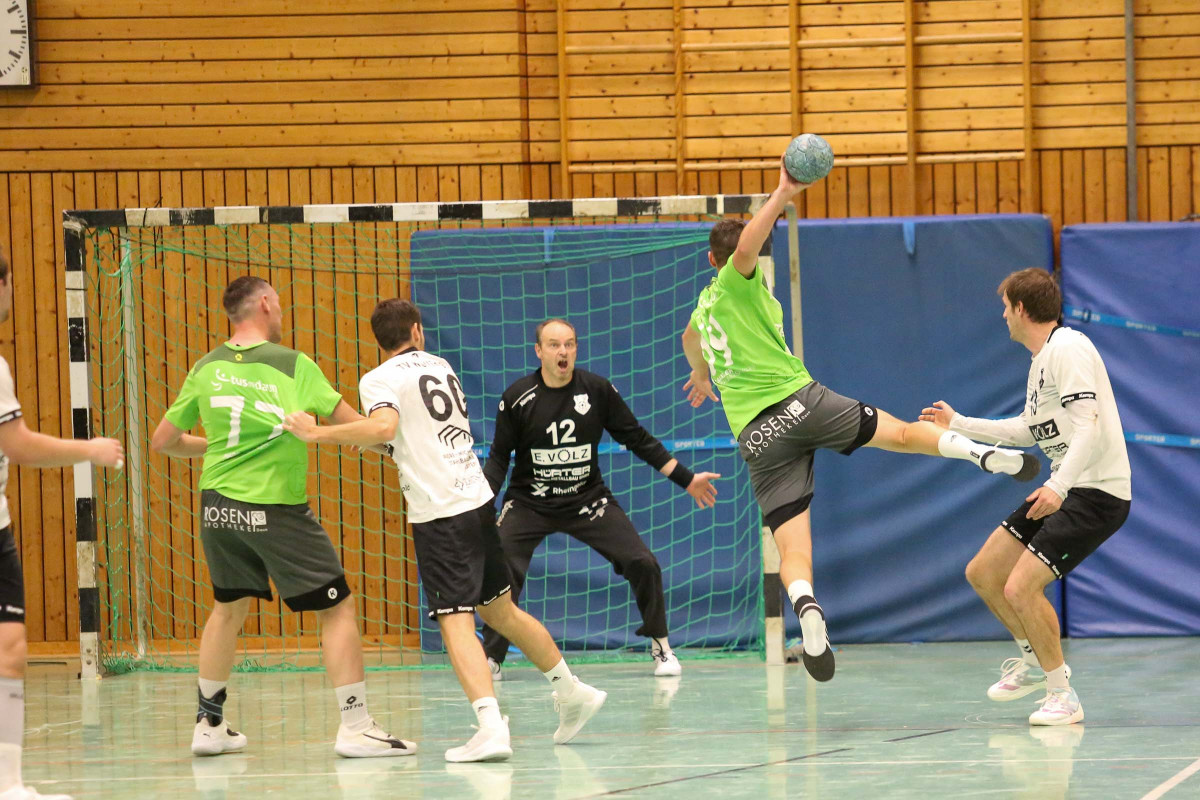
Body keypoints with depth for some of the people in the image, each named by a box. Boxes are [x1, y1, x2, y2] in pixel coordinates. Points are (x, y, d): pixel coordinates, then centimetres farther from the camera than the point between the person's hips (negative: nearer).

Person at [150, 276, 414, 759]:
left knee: (228, 608, 23)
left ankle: (209, 724, 29)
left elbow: (163, 441, 10)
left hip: (218, 504, 6)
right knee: (336, 608, 2)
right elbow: (351, 426, -9)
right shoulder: (293, 365, -9)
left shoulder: (207, 369, 4)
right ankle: (355, 727, -3)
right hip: (277, 508, -5)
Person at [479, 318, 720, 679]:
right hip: (529, 502, -1)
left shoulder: (597, 390, -7)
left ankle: (661, 648, 10)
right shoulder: (518, 397, -10)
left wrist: (686, 479, 3)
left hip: (588, 499, 1)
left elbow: (638, 439, 3)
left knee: (643, 564, -10)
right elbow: (499, 457, -1)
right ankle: (491, 659, -2)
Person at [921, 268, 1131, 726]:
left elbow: (1089, 425, -26)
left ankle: (1062, 696, -7)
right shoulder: (1042, 359, 16)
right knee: (982, 574, 12)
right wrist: (959, 425, 36)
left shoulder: (1068, 349, -15)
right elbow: (1028, 431, 29)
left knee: (1020, 588, -20)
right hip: (1063, 489, 10)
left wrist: (1059, 486, -37)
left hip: (1096, 491, -10)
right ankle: (1036, 659, 31)